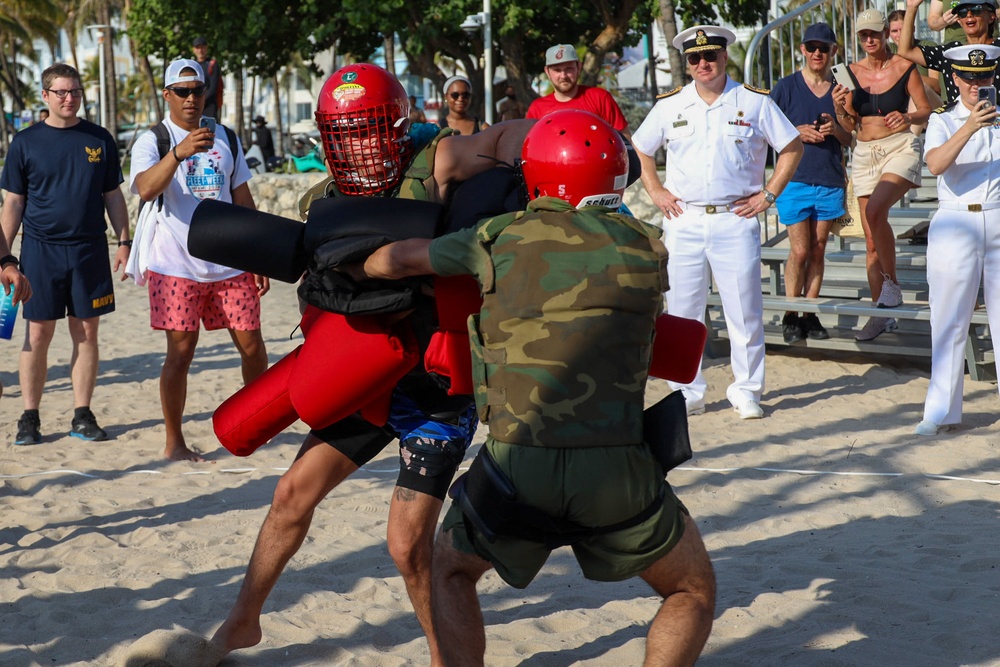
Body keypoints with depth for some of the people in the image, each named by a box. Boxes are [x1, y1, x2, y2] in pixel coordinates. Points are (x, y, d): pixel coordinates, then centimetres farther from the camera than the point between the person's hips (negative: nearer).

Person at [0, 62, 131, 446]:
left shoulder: (99, 140, 6)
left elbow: (113, 196, 12)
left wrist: (124, 242, 4)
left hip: (90, 249, 2)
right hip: (41, 250, -2)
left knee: (87, 332, 4)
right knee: (38, 333, 1)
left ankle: (82, 415, 12)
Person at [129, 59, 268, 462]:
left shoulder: (226, 140, 12)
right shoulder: (151, 141, -4)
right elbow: (146, 189, -24)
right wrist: (178, 153, -41)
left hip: (230, 265, 4)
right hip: (176, 266, -4)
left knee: (251, 345, 5)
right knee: (180, 352, -4)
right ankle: (174, 442, 7)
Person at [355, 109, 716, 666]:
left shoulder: (498, 239, 8)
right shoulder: (644, 247, 8)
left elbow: (390, 261, 20)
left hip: (517, 461, 1)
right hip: (619, 470, -1)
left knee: (451, 571, 29)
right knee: (694, 593, 23)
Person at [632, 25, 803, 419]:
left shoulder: (755, 102, 3)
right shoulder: (669, 106, 8)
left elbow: (792, 148, 9)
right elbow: (640, 151, 20)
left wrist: (768, 195, 2)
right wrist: (655, 192, 8)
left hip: (736, 220, -2)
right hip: (684, 220, 2)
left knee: (744, 310, -1)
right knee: (681, 310, 3)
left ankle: (746, 391, 10)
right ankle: (687, 392, 12)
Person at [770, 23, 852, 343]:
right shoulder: (786, 87, -1)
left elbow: (850, 141, 13)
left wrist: (835, 129, -9)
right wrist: (797, 132, -13)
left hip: (830, 182, 3)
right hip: (795, 180, -3)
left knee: (818, 250, 7)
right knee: (800, 251, -6)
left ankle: (810, 314, 14)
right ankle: (790, 316, 6)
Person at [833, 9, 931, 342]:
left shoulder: (904, 68, -3)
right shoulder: (852, 73, 5)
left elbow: (926, 111, 0)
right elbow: (849, 126, 7)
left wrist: (909, 117, -20)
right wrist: (839, 108, -13)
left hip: (900, 147, -4)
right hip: (865, 153, 4)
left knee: (875, 210, -30)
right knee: (871, 239, 4)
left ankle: (891, 283, -11)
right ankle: (882, 313, 12)